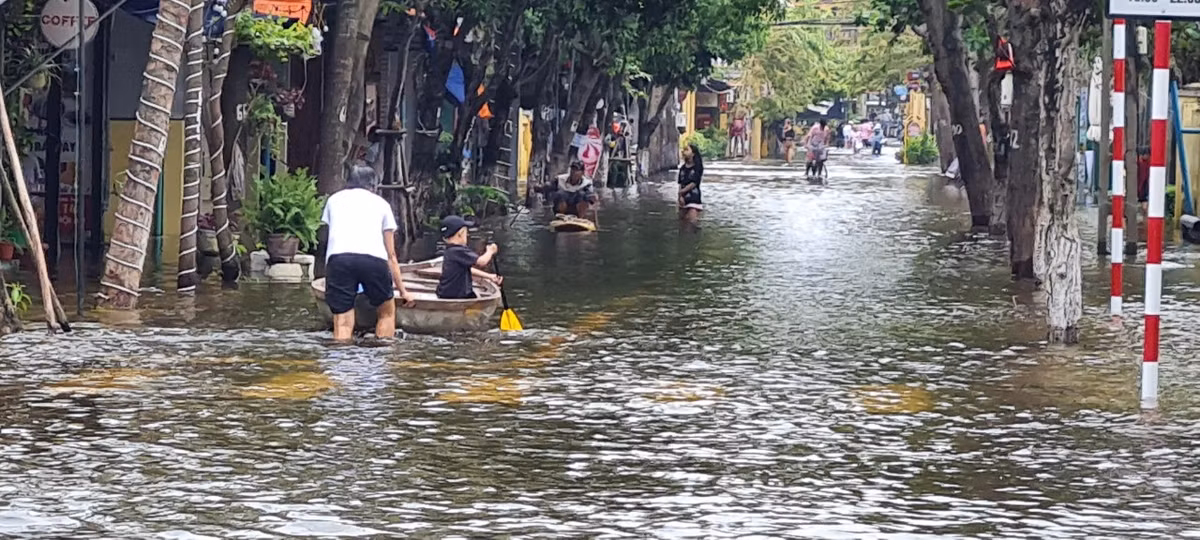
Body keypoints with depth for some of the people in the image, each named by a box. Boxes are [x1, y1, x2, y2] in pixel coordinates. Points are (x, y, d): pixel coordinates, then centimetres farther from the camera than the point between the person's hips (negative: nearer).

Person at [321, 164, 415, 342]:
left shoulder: (334, 199, 32)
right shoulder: (381, 203, 30)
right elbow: (391, 255, 30)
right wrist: (402, 290, 36)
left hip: (338, 257, 0)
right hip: (373, 258, 0)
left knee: (343, 325, -2)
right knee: (387, 312, 22)